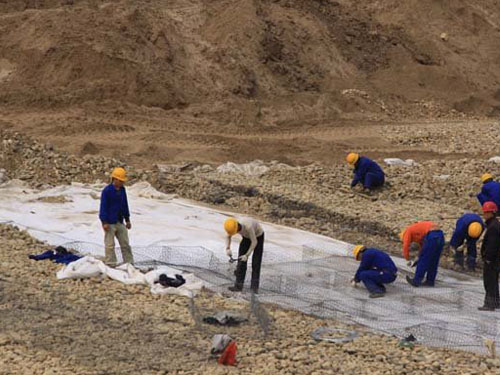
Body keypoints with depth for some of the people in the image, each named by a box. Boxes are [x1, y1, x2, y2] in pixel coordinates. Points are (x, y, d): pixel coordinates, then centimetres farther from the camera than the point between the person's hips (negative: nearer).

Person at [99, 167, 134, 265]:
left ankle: (129, 263, 16)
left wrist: (127, 220, 19)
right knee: (110, 245, -1)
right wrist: (104, 222, -16)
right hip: (110, 223, -7)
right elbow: (103, 206, -13)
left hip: (120, 222, 7)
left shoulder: (122, 190, 9)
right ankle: (111, 264, 4)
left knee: (125, 244, 10)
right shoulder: (107, 191, -13)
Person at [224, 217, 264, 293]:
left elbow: (254, 242, -34)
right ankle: (239, 286, -3)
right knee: (241, 261, -4)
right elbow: (229, 236, -1)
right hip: (247, 237, 5)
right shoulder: (233, 227, -24)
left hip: (258, 236, -5)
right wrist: (228, 248, -14)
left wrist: (247, 255, -34)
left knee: (256, 262, -10)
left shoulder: (248, 227, -44)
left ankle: (254, 286, -5)